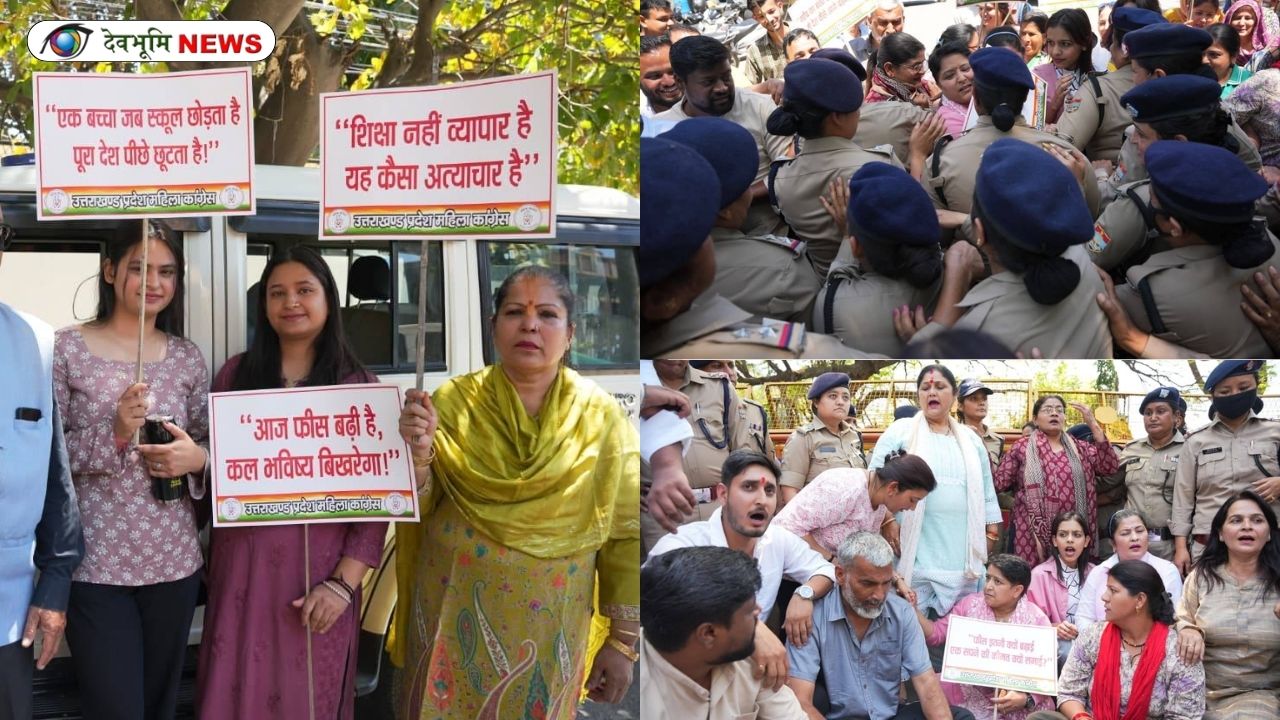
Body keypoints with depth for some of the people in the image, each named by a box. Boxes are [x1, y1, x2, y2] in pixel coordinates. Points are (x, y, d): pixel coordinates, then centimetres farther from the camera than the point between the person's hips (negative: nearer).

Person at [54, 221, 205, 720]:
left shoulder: (188, 357, 7)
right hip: (94, 564, -4)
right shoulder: (66, 350, -4)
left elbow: (207, 446, 14)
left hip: (174, 561, 4)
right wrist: (113, 433, -21)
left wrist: (197, 459, -8)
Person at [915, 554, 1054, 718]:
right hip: (972, 694, 2)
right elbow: (936, 634, 9)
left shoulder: (1037, 620, -3)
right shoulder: (970, 604, 5)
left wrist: (1026, 699, -20)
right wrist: (913, 609, -6)